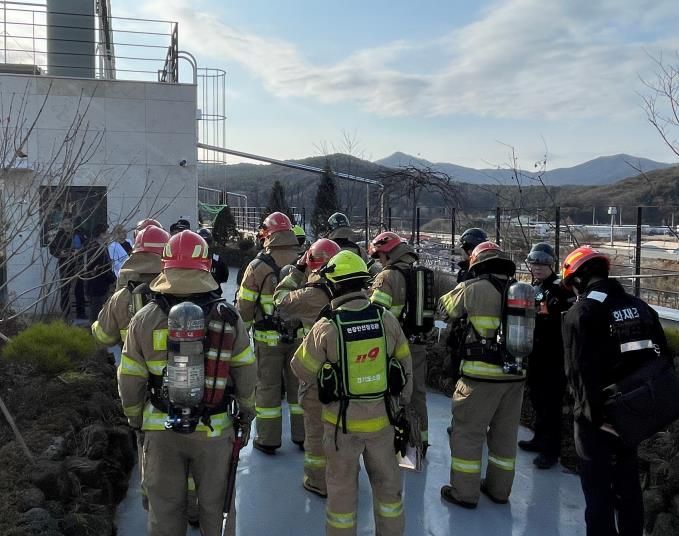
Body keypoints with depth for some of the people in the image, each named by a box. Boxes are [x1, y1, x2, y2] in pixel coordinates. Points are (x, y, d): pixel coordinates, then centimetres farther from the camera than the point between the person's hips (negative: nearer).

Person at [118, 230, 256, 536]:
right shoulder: (228, 317, -10)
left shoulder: (145, 319, -8)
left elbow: (129, 380, -2)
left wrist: (134, 418, 15)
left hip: (160, 430, 1)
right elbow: (246, 373, -4)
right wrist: (246, 412, 12)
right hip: (214, 430, -1)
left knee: (164, 507, 16)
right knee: (215, 504, 16)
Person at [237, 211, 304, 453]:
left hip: (268, 338, -2)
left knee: (268, 386, 8)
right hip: (301, 336, 3)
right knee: (299, 384, 14)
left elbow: (245, 305, -6)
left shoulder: (258, 266, -10)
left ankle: (268, 440, 16)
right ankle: (302, 435, 24)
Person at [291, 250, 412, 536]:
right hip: (381, 417, 3)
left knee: (342, 487, 14)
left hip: (342, 421, -2)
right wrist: (405, 401, 17)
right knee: (387, 481, 21)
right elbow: (405, 365, 2)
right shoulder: (387, 319, -9)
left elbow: (302, 371, -6)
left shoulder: (326, 326, -17)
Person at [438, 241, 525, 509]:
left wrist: (461, 289, 23)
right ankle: (499, 489, 31)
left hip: (482, 374, -5)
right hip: (515, 374, 6)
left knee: (467, 430, 7)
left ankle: (464, 492, 15)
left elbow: (446, 308, 7)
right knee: (505, 431, 18)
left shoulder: (473, 288, -9)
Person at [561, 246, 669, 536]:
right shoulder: (640, 307, 5)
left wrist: (594, 414, -17)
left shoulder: (579, 313, -16)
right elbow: (662, 358, 9)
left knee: (598, 487, 6)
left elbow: (580, 371, -23)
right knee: (628, 481, 22)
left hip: (598, 416, -6)